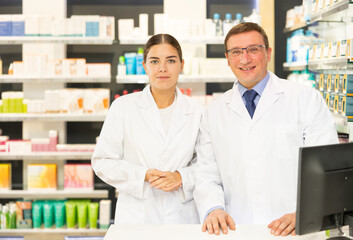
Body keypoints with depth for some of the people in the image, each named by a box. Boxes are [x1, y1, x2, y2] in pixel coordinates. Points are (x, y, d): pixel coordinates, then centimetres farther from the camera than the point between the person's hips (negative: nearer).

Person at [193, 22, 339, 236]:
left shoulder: (307, 100, 5)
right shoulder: (214, 113, 14)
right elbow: (207, 176, 14)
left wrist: (303, 215, -14)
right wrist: (213, 209, -6)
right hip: (238, 231, 2)